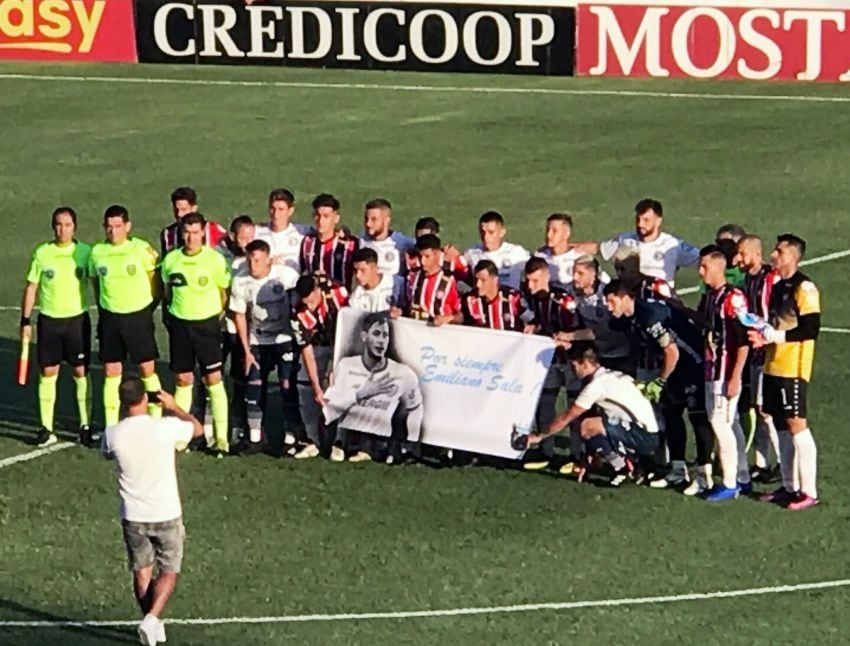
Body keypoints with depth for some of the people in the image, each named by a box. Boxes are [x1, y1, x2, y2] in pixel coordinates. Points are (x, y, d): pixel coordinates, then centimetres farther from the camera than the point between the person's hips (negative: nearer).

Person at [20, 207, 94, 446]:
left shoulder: (85, 252, -3)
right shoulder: (41, 253, -3)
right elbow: (31, 287, 3)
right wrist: (25, 321, 0)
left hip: (78, 319, -1)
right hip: (49, 320, 1)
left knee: (81, 372, 2)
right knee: (47, 373, 2)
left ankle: (85, 426, 11)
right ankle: (47, 429, 8)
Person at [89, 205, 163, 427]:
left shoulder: (142, 249, -10)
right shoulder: (97, 251, 1)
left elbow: (155, 279, -1)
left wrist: (149, 309, 0)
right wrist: (102, 308, 11)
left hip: (138, 315, -3)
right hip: (110, 319, 3)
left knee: (147, 369, 0)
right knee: (110, 372, 5)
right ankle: (110, 426, 11)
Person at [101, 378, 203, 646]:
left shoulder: (112, 434, -11)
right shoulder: (166, 427, -17)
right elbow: (197, 429, 5)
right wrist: (174, 407, 18)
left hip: (133, 516, 2)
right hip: (166, 514, -2)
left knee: (142, 572, 18)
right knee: (168, 572, 11)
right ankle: (152, 619, -9)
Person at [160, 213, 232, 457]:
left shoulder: (215, 259, -8)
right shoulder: (171, 259, 2)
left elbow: (225, 292, 1)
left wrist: (218, 315, 2)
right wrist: (172, 311, 13)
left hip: (207, 323, -3)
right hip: (179, 324, 3)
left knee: (213, 379, -4)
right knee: (183, 379, 7)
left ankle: (221, 438, -2)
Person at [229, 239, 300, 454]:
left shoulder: (287, 275, -15)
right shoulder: (240, 282, -10)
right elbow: (239, 316, 0)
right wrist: (246, 350, 0)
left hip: (285, 339, -2)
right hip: (257, 342, 2)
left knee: (288, 386, -7)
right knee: (254, 387, -1)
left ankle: (290, 438, 2)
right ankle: (254, 439, 11)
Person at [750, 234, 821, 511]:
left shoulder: (804, 288, -12)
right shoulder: (777, 285, 15)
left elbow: (810, 329, -18)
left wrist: (775, 336, -18)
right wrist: (763, 335, 2)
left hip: (793, 368, -9)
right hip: (773, 366, 9)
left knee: (796, 425, -9)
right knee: (781, 426, 12)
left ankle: (809, 491, -6)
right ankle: (789, 486, 20)